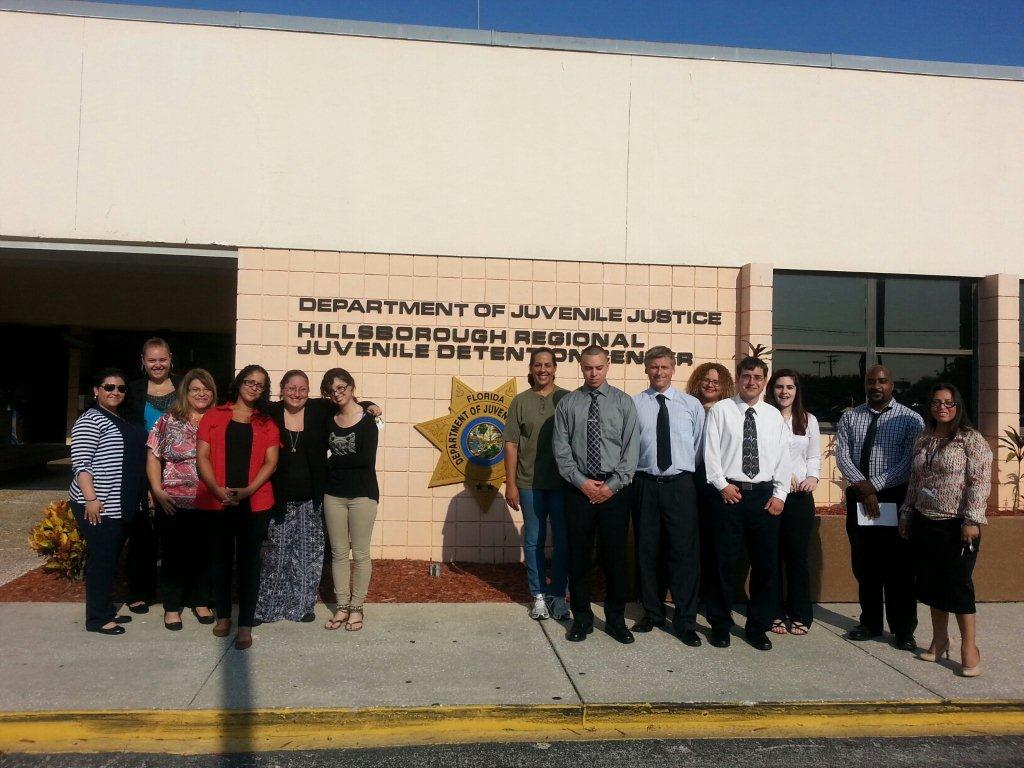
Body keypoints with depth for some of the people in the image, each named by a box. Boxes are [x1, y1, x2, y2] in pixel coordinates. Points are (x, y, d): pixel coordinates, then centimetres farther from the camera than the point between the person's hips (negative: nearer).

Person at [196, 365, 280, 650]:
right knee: (221, 559, 11)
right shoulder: (215, 415, 8)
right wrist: (218, 490, -12)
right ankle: (223, 615, 26)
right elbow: (202, 456, 1)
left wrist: (248, 491, -12)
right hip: (217, 501, 0)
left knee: (249, 561, 1)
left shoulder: (267, 422, 10)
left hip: (255, 502, 0)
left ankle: (245, 625, 6)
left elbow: (271, 462, 2)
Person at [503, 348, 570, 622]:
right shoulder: (520, 402, 3)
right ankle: (539, 596, 21)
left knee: (562, 541, 6)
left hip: (563, 483, 0)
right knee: (534, 541, 8)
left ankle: (558, 595, 19)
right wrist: (510, 484, -1)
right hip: (530, 484, 0)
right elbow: (511, 444, 2)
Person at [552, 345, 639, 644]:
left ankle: (616, 620, 20)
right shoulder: (567, 403, 5)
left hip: (615, 489, 0)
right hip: (578, 489, 1)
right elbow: (561, 448, 1)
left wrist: (612, 485, -9)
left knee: (615, 556, 6)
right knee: (578, 556, 6)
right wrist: (581, 481, -9)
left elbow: (631, 448, -2)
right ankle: (581, 618, 20)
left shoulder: (624, 402, 3)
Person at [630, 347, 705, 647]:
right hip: (645, 485, 1)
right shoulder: (633, 404, 3)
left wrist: (697, 479, 3)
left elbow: (701, 445, 7)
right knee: (646, 551, 9)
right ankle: (652, 613, 25)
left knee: (685, 552, -1)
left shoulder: (691, 405, 6)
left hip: (681, 485, 0)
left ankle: (685, 622, 10)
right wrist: (630, 475, -2)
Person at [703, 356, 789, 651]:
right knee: (724, 562, 3)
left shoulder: (773, 415, 10)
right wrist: (723, 484, -10)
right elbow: (711, 451, -3)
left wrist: (779, 494, 0)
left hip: (765, 495, 3)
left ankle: (758, 627, 21)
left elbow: (783, 457, 8)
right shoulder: (720, 410, 1)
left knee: (766, 563, 7)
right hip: (730, 493, -3)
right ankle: (720, 625, 17)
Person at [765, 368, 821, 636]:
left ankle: (799, 615, 15)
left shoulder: (809, 420, 11)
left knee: (797, 556, 4)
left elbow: (814, 456, 13)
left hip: (800, 495, 2)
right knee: (772, 555, 5)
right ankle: (776, 614, 16)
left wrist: (813, 476, -5)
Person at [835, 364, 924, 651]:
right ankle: (870, 624, 24)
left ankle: (904, 630, 15)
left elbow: (909, 463, -11)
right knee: (863, 564, 11)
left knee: (898, 565, 1)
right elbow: (842, 455, -2)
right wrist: (863, 487, -16)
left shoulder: (910, 419, -2)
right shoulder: (850, 417, 8)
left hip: (895, 498, -3)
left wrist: (873, 485, -17)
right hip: (858, 497, 3)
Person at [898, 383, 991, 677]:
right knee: (931, 583, 11)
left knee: (958, 584, -2)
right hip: (924, 524, 6)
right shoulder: (923, 441, 11)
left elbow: (980, 482, -13)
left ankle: (969, 647, 9)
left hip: (957, 526, -6)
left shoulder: (971, 439, -7)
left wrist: (971, 521, -18)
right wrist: (906, 514, 15)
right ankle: (939, 640, 23)